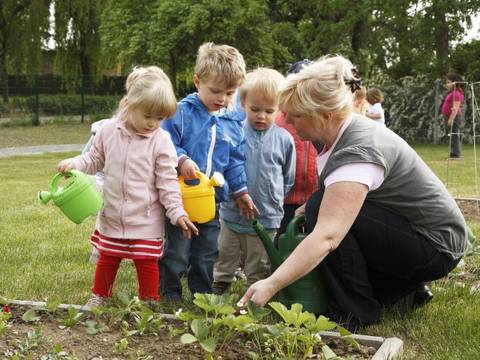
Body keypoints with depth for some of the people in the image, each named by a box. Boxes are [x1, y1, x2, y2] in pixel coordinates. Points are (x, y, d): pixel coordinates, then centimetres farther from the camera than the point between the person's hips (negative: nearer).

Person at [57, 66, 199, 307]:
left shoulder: (161, 140, -13)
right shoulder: (108, 130, -6)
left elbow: (167, 182, -11)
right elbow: (95, 159, 9)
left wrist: (177, 212, -16)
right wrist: (73, 164, -8)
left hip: (146, 220, -3)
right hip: (112, 215, 3)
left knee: (147, 262, 8)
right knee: (107, 259, 19)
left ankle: (149, 301, 26)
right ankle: (99, 295, 37)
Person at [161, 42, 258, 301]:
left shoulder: (234, 122, 4)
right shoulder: (181, 112, -10)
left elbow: (235, 162, 10)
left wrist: (240, 192, 8)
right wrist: (181, 160, -27)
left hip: (213, 200, 4)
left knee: (207, 254, 16)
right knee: (176, 253, 5)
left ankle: (202, 296, 30)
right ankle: (170, 296, 20)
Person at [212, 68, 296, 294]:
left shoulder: (284, 140, -4)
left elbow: (288, 180, 6)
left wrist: (272, 199, 1)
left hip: (266, 219, -1)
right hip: (231, 214, 1)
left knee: (258, 271, 14)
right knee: (224, 263, 17)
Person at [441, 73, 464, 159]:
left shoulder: (456, 93, -15)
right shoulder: (451, 93, 17)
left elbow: (455, 108, -22)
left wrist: (451, 119, -25)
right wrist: (445, 118, 24)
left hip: (454, 117, -10)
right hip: (448, 117, 10)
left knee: (454, 136, -8)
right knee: (451, 136, 13)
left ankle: (455, 154, -6)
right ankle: (453, 154, 19)